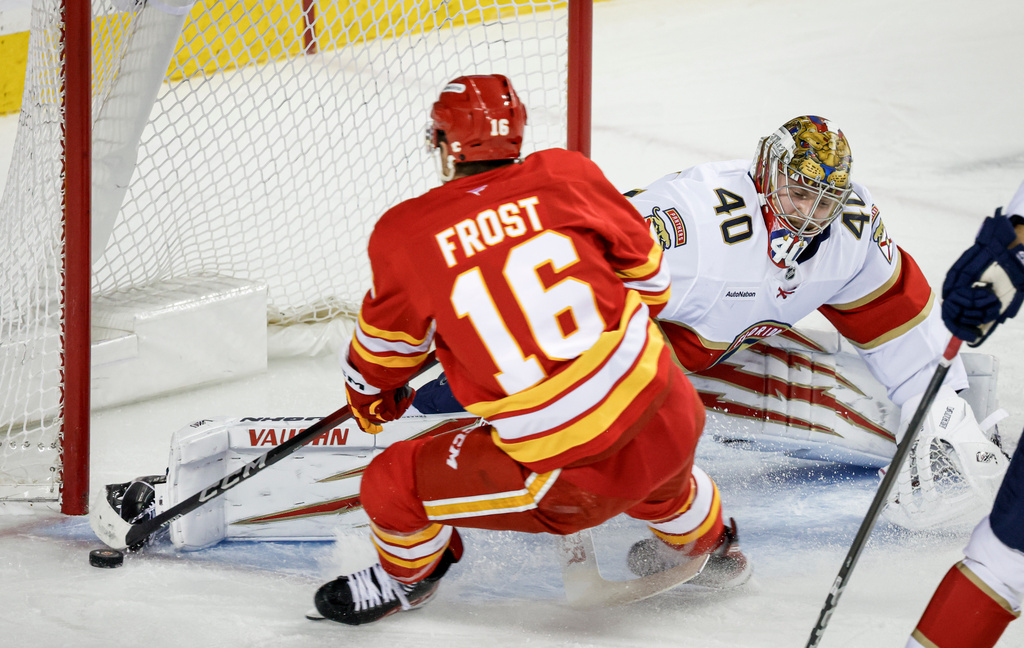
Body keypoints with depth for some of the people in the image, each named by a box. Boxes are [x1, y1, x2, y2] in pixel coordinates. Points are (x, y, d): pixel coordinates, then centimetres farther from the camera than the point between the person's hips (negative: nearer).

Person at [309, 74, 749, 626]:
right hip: (671, 419, 4)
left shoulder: (405, 235, -4)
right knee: (656, 485, 40)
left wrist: (369, 395, 35)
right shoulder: (566, 176, 2)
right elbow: (644, 270, 16)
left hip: (574, 471, -4)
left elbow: (385, 348, 13)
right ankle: (709, 541, 66)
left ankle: (407, 577, 44)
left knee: (394, 484, 17)